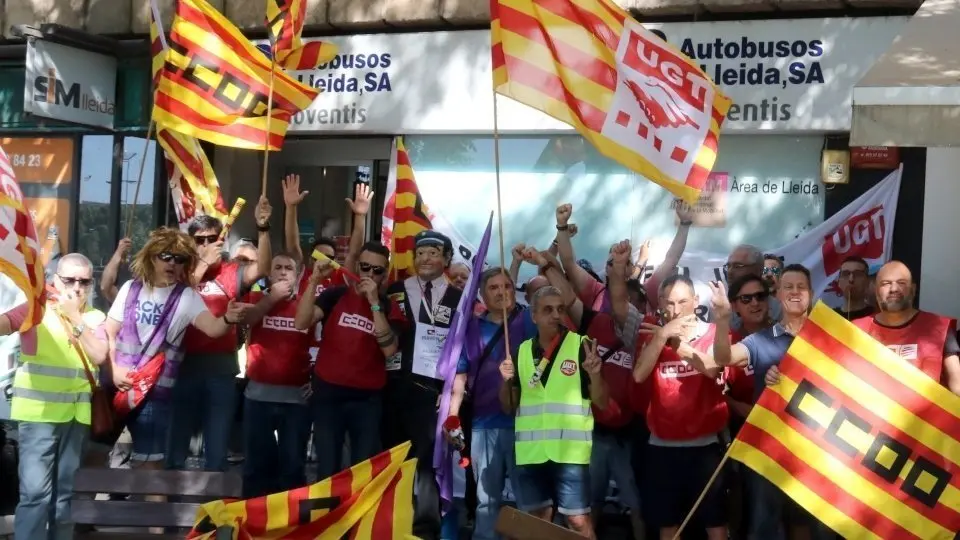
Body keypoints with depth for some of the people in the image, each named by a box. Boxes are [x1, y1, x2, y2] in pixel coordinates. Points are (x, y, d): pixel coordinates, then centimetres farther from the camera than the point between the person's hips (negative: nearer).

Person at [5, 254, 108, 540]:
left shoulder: (95, 317, 9)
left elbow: (99, 356, -6)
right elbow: (4, 323, -19)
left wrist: (76, 318, -9)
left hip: (77, 415, 4)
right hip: (39, 413, -4)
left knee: (65, 492, 14)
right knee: (36, 491, -10)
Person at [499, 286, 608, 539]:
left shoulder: (581, 345, -2)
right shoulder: (521, 351, 10)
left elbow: (602, 402, -2)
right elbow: (508, 407, 13)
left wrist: (595, 374, -21)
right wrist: (506, 381, -6)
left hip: (570, 451, -4)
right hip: (530, 452, 4)